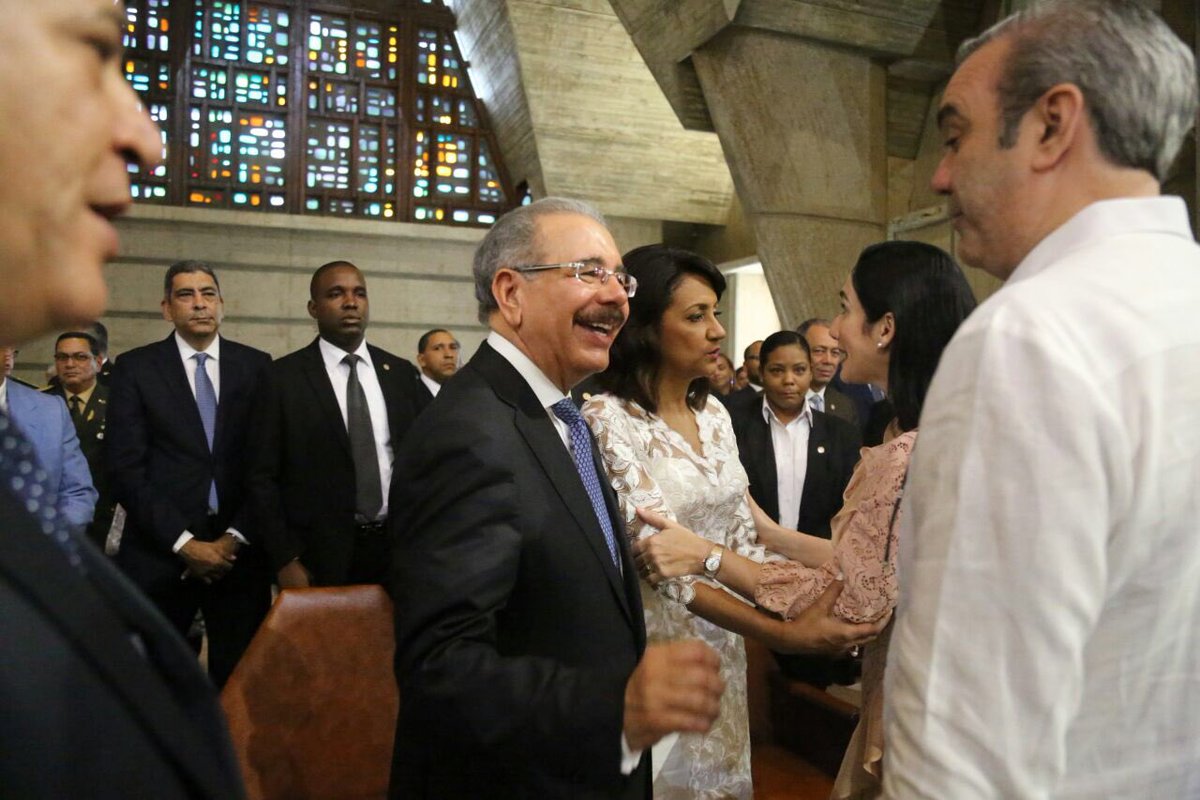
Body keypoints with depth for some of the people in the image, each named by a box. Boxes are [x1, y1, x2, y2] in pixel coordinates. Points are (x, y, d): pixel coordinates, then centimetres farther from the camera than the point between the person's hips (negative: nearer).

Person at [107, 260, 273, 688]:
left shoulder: (256, 366, 5)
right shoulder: (135, 368, 2)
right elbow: (126, 468, -3)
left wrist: (237, 537, -6)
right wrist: (184, 542, -9)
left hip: (240, 552, 1)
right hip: (160, 555, -1)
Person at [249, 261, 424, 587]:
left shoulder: (401, 372, 4)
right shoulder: (283, 377, -5)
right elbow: (263, 477, -4)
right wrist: (285, 560, -9)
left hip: (396, 547, 3)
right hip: (319, 555, -3)